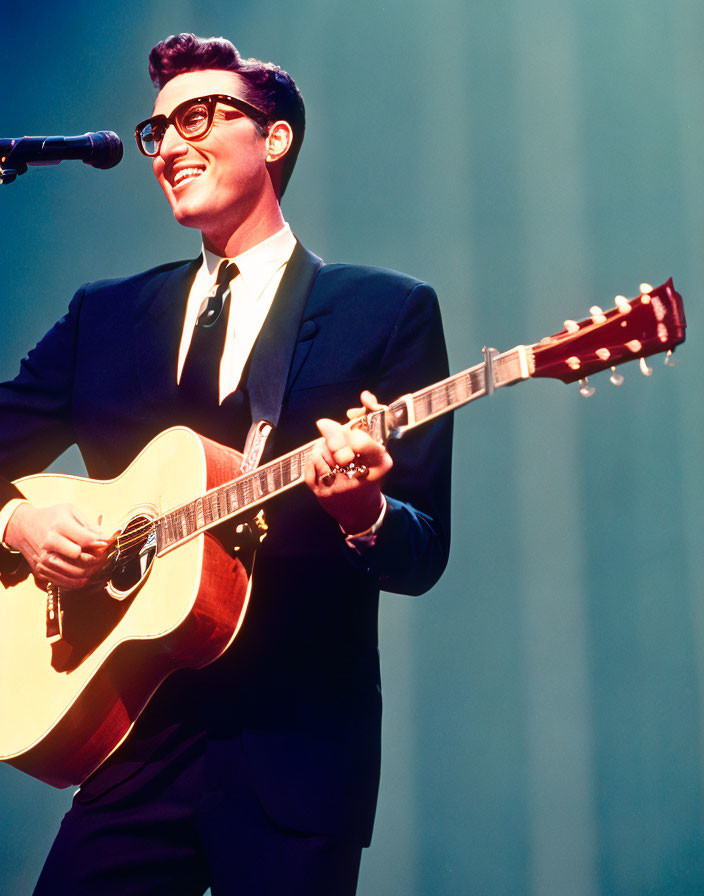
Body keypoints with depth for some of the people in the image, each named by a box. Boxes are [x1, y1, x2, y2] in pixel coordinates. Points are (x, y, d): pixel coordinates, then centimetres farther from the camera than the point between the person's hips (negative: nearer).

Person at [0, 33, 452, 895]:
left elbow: (422, 554, -4)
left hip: (293, 750, -3)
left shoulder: (386, 311, 0)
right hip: (131, 733, 3)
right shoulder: (103, 315, 12)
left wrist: (361, 512, -25)